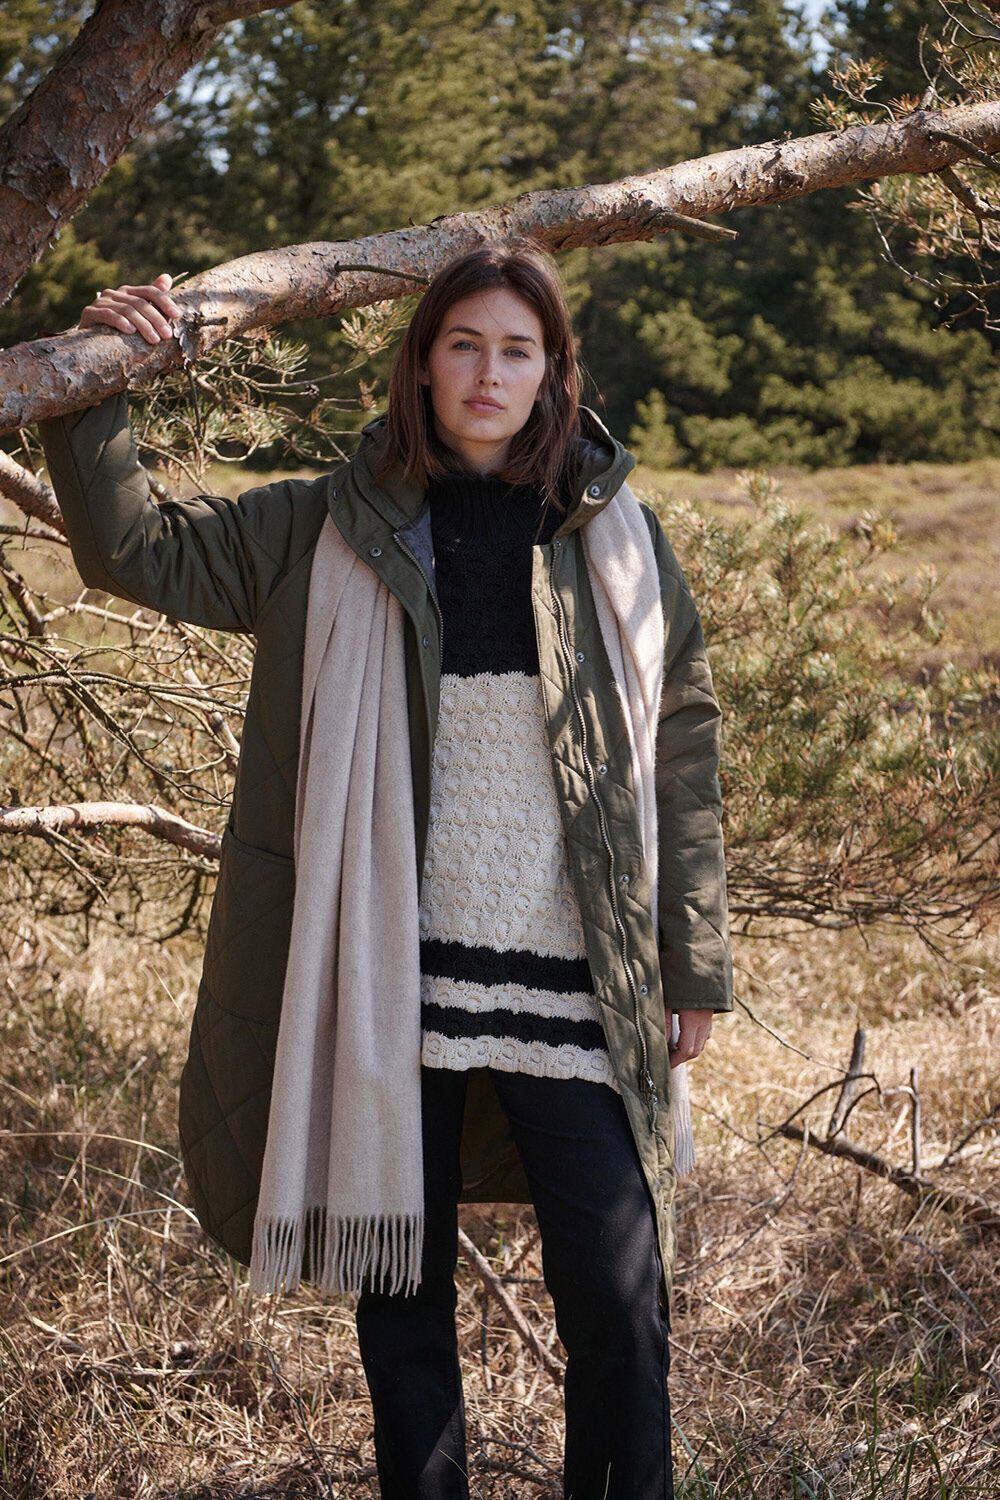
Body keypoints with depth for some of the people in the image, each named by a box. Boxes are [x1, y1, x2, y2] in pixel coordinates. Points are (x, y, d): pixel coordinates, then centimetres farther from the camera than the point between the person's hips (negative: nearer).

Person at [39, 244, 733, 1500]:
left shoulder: (616, 536, 2)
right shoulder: (329, 533, 4)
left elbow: (682, 752, 5)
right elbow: (133, 549, 5)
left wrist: (694, 966, 4)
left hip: (573, 985, -1)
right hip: (395, 982, 1)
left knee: (617, 1301, 1)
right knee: (400, 1290, 13)